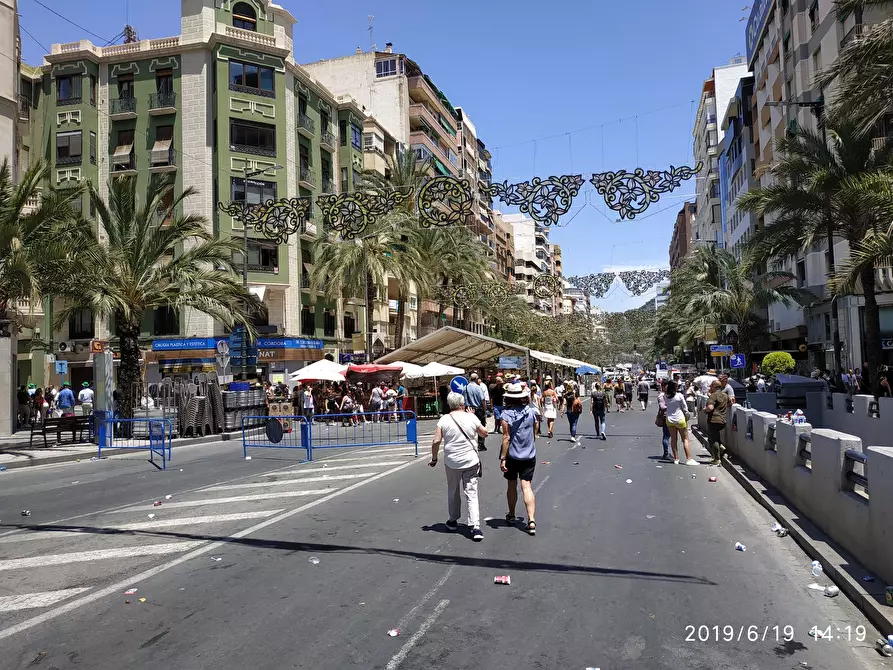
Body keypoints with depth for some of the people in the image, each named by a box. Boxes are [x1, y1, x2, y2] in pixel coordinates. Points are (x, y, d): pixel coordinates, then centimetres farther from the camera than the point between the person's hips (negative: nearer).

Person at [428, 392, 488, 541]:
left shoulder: (444, 419, -6)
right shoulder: (471, 417, -4)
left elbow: (436, 441, -9)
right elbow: (484, 434, 9)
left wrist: (434, 458, 4)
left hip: (452, 462, 1)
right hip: (471, 461, 0)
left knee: (453, 491, 20)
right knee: (471, 494, 0)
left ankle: (453, 520, 34)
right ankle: (475, 527, -8)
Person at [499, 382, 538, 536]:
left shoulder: (506, 414, -15)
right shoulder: (531, 412, -1)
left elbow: (506, 438, -17)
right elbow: (534, 434, 10)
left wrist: (502, 458, -13)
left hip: (512, 455, -2)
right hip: (529, 455, 2)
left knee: (511, 485, 15)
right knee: (527, 486, 0)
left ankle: (511, 515, 32)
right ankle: (531, 520, -12)